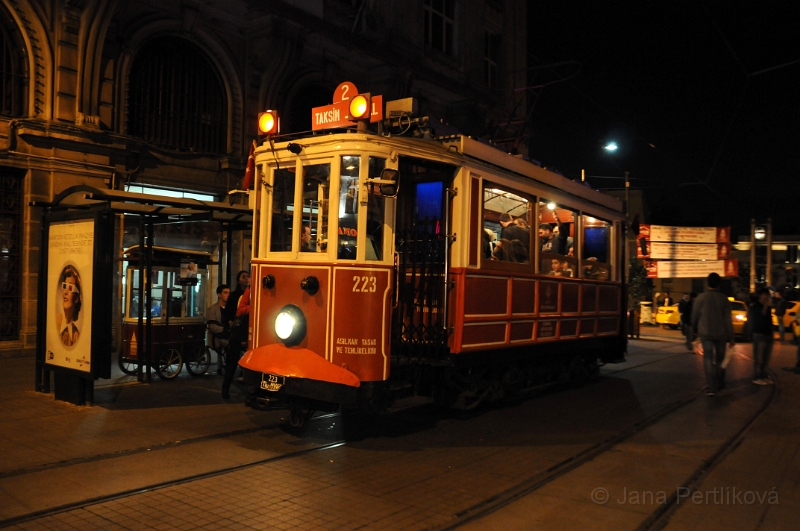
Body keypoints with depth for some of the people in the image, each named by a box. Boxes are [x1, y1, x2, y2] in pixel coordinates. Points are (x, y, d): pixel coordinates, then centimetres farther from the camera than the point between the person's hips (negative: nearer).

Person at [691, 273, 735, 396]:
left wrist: (694, 329, 19)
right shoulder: (724, 299, -7)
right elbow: (728, 320, -7)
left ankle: (711, 387, -12)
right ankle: (719, 383, 29)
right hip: (721, 334, 1)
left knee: (708, 359, -1)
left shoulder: (701, 298, -8)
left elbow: (695, 316, 0)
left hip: (705, 333, -1)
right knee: (720, 358, 16)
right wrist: (731, 337, -1)